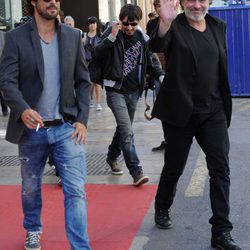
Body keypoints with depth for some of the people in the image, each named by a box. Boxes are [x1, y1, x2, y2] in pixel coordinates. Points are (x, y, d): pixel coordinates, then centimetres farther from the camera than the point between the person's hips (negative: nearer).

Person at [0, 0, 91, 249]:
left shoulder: (72, 36, 4)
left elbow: (83, 81, 6)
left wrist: (82, 119, -4)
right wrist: (22, 109, -30)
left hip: (66, 127, 1)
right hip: (31, 129, 0)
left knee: (76, 190, -8)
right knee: (30, 188, 18)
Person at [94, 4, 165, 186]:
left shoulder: (142, 38, 4)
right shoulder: (113, 35, -8)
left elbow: (150, 62, 13)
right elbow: (97, 54, -19)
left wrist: (161, 75, -3)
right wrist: (112, 36, -29)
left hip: (134, 91, 5)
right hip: (116, 90, -5)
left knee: (123, 129, 18)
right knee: (127, 132, -14)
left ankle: (112, 157, 40)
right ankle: (136, 171, -14)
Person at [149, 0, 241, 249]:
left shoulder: (218, 26, 8)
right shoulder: (174, 26, -7)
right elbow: (156, 46, -29)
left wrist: (224, 104, 14)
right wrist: (165, 22, -50)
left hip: (214, 112, 4)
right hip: (180, 111, -3)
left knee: (221, 169, -3)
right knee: (174, 167, 11)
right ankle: (162, 208, 39)